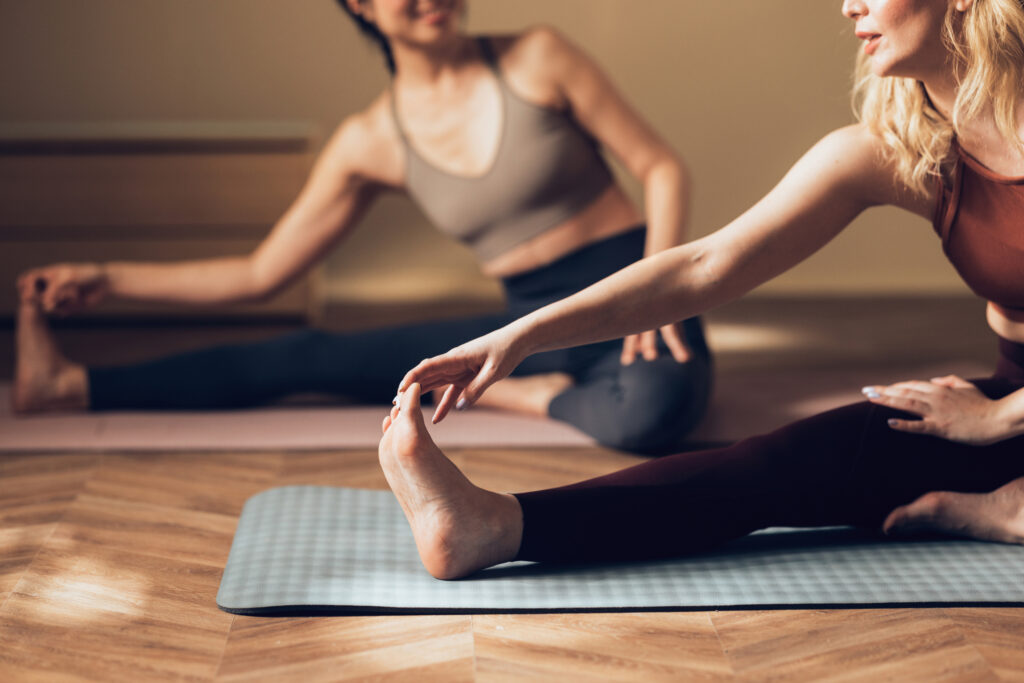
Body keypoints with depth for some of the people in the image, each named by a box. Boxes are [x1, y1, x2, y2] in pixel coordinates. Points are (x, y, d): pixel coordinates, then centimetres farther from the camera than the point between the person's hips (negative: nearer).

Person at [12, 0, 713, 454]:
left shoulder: (537, 59, -7)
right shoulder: (372, 141, 2)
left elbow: (662, 166, -2)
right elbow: (262, 273, 8)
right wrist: (109, 279, 5)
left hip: (628, 305, -3)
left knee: (651, 409, -40)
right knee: (310, 356, -5)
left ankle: (529, 396, -8)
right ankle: (68, 386, 6)